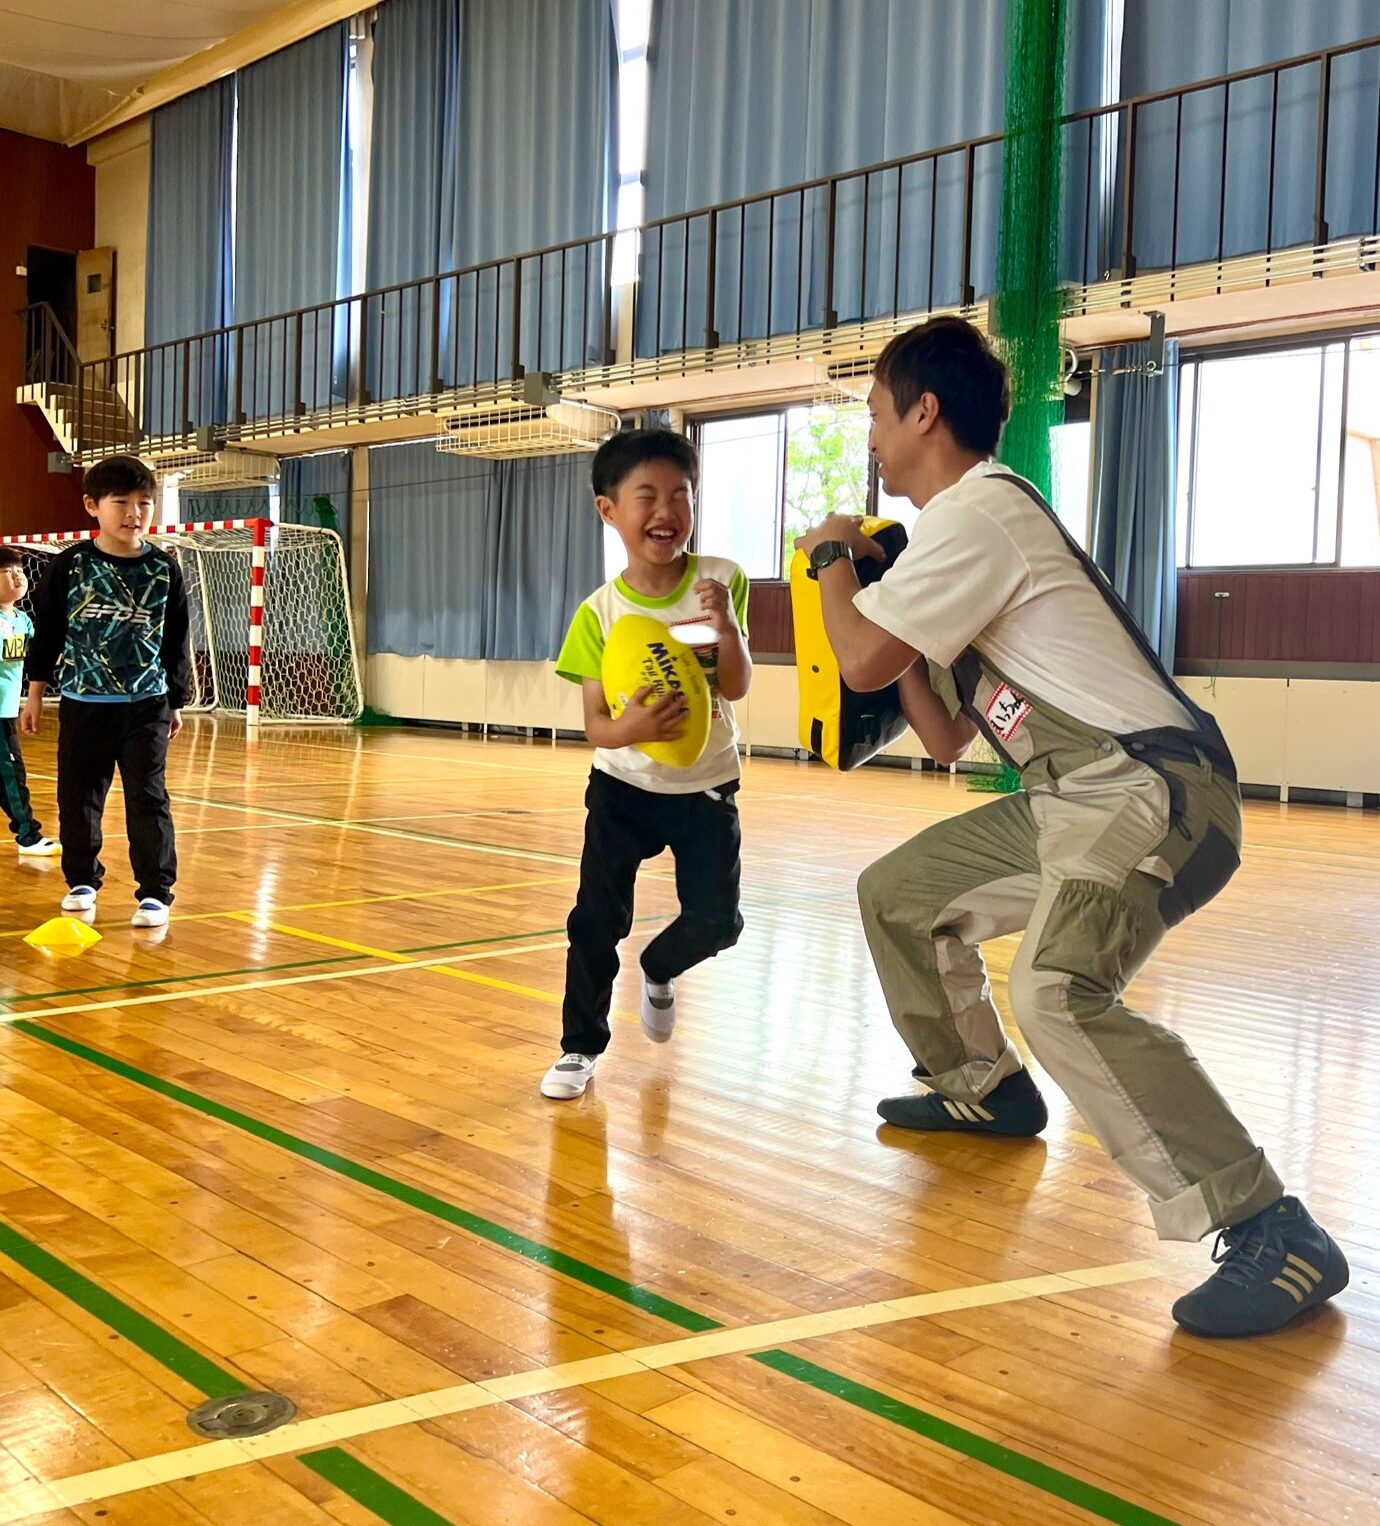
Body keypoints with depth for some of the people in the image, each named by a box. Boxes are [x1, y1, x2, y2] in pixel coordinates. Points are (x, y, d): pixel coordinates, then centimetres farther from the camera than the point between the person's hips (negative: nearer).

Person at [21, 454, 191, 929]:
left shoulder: (164, 570, 0)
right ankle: (82, 881, 27)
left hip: (146, 706, -1)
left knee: (148, 799, -4)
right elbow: (46, 631, 5)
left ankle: (156, 891, 3)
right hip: (81, 704, 1)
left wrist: (176, 702, 11)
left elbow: (176, 641, 8)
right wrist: (36, 693, 6)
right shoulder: (70, 565, -2)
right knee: (77, 798, 9)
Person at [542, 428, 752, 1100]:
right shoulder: (599, 613, -13)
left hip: (706, 787, 1)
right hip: (624, 786, -1)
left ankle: (658, 971, 35)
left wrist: (726, 626, -34)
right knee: (597, 917, -5)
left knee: (715, 920, 1)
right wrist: (628, 728, -37)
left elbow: (735, 687, -16)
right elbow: (595, 723, -14)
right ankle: (580, 1047, 14)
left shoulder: (721, 581, -11)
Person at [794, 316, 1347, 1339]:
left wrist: (834, 558, 5)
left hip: (1148, 788, -11)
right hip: (1072, 799, 11)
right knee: (898, 893, 20)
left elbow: (862, 663, -14)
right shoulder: (975, 520, 20)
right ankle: (985, 1088, 36)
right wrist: (883, 588, 17)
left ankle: (1274, 1235, -24)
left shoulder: (977, 509, -11)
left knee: (1056, 993, -33)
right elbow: (945, 738, 21)